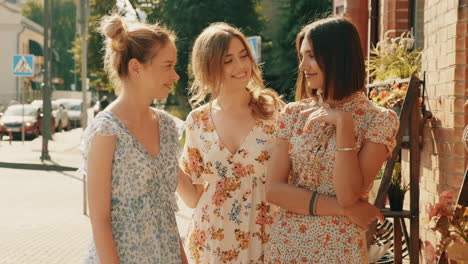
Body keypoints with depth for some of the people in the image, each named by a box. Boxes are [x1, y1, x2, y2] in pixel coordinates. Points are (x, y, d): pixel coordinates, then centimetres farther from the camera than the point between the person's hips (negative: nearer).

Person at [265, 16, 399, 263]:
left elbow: (348, 196, -19)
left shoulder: (379, 120, -9)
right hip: (285, 244, 3)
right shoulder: (293, 114, 0)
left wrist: (343, 122, -21)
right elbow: (273, 189, -7)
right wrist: (342, 208, -15)